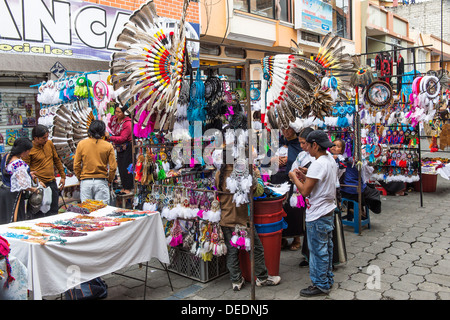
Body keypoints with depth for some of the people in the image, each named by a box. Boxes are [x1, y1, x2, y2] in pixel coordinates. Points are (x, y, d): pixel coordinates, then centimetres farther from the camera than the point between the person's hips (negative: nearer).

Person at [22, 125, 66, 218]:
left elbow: (57, 160, 17)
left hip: (52, 183, 6)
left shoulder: (49, 143, 7)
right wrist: (37, 181, -19)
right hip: (40, 185, -6)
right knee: (39, 214, 0)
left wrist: (63, 176, 15)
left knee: (53, 212, 13)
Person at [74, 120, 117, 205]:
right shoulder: (108, 146, -3)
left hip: (85, 182, 1)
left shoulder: (81, 144, 0)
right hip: (101, 182, -1)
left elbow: (76, 165, 2)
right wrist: (109, 180, 12)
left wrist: (80, 178, 16)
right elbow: (113, 167, -3)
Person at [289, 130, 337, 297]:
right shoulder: (331, 160, 7)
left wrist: (294, 177, -9)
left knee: (318, 251, 2)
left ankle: (321, 285, 14)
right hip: (328, 212, 10)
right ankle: (328, 280, 33)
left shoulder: (318, 164, -24)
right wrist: (304, 176, 8)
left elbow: (305, 191, -25)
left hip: (317, 216, -10)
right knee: (326, 248, 20)